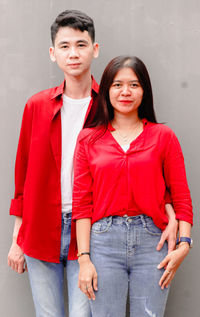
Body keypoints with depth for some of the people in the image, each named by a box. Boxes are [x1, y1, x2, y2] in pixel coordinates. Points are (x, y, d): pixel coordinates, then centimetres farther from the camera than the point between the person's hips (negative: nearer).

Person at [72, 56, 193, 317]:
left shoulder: (163, 136, 6)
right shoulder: (88, 138, 7)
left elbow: (181, 196, 4)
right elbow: (81, 202, 4)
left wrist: (184, 244, -9)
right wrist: (84, 258, -3)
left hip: (151, 241, 0)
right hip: (104, 241, 0)